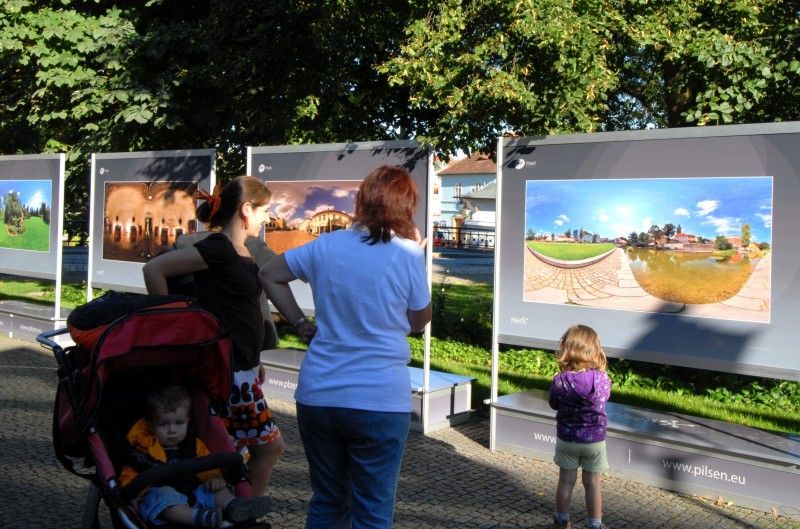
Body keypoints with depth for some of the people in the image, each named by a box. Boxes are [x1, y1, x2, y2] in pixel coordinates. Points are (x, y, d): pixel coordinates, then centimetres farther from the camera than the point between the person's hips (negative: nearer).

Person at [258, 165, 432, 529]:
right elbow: (419, 322, 5)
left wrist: (301, 324, 14)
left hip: (317, 395, 4)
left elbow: (269, 275, 16)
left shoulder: (326, 246, 4)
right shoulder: (407, 254, -8)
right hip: (379, 400, -4)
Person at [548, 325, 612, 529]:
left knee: (566, 481, 14)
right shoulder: (602, 378, -19)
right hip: (594, 440, -1)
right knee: (593, 484, 12)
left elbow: (554, 404, -2)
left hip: (566, 439, 1)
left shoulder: (559, 381, -19)